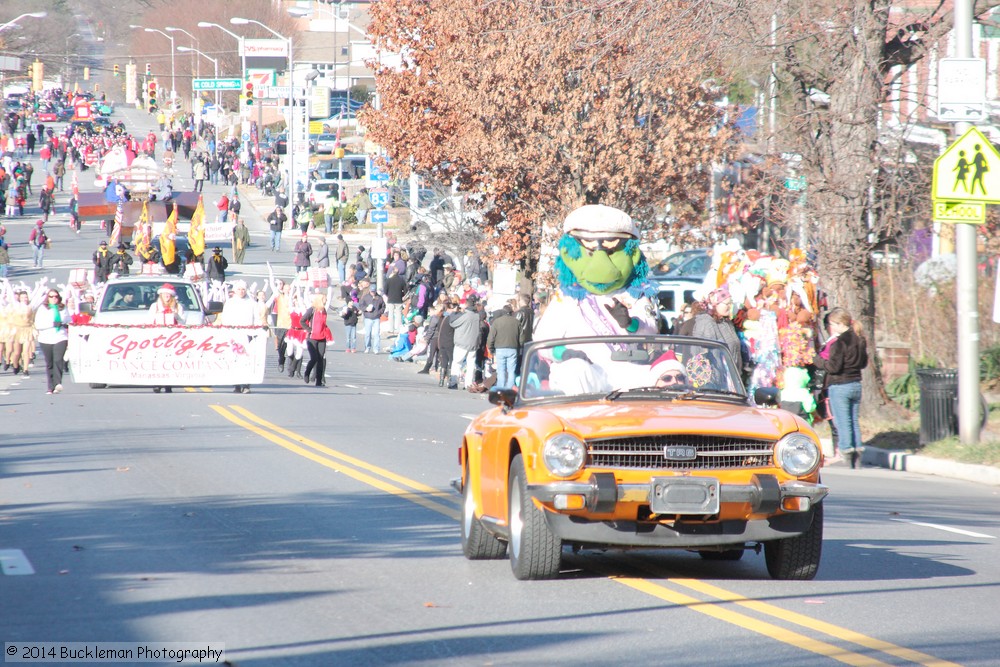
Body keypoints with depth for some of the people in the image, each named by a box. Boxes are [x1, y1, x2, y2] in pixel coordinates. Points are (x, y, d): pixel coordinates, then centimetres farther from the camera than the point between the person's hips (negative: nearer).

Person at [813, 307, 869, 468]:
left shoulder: (839, 342, -17)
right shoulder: (860, 340, 7)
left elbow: (834, 367, -20)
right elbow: (863, 363, 16)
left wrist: (817, 361, -6)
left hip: (839, 386, -7)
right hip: (856, 384, 7)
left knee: (842, 421, -3)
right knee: (854, 420, 13)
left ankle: (844, 451, -4)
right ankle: (857, 450, 15)